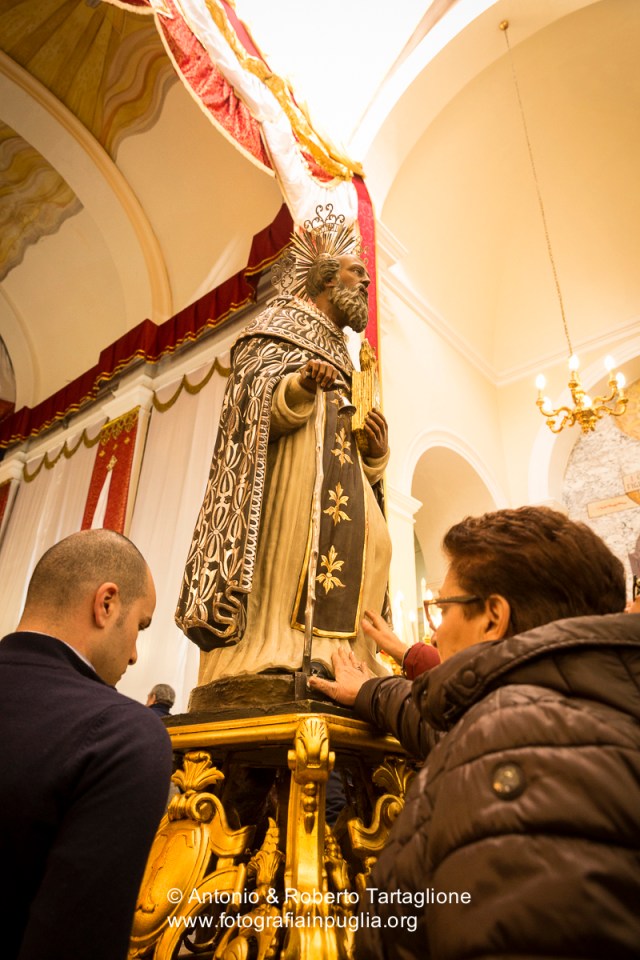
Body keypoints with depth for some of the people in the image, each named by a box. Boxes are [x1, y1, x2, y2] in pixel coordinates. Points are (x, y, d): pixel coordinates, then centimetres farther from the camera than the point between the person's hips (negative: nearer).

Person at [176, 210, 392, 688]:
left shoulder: (340, 351, 32)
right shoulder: (291, 318, 12)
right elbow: (261, 390, -6)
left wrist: (376, 449, 3)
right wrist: (301, 384, -26)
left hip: (339, 464, 8)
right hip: (295, 452, -7)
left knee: (368, 541, -9)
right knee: (297, 537, -22)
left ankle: (336, 659, -13)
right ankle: (275, 654, -24)